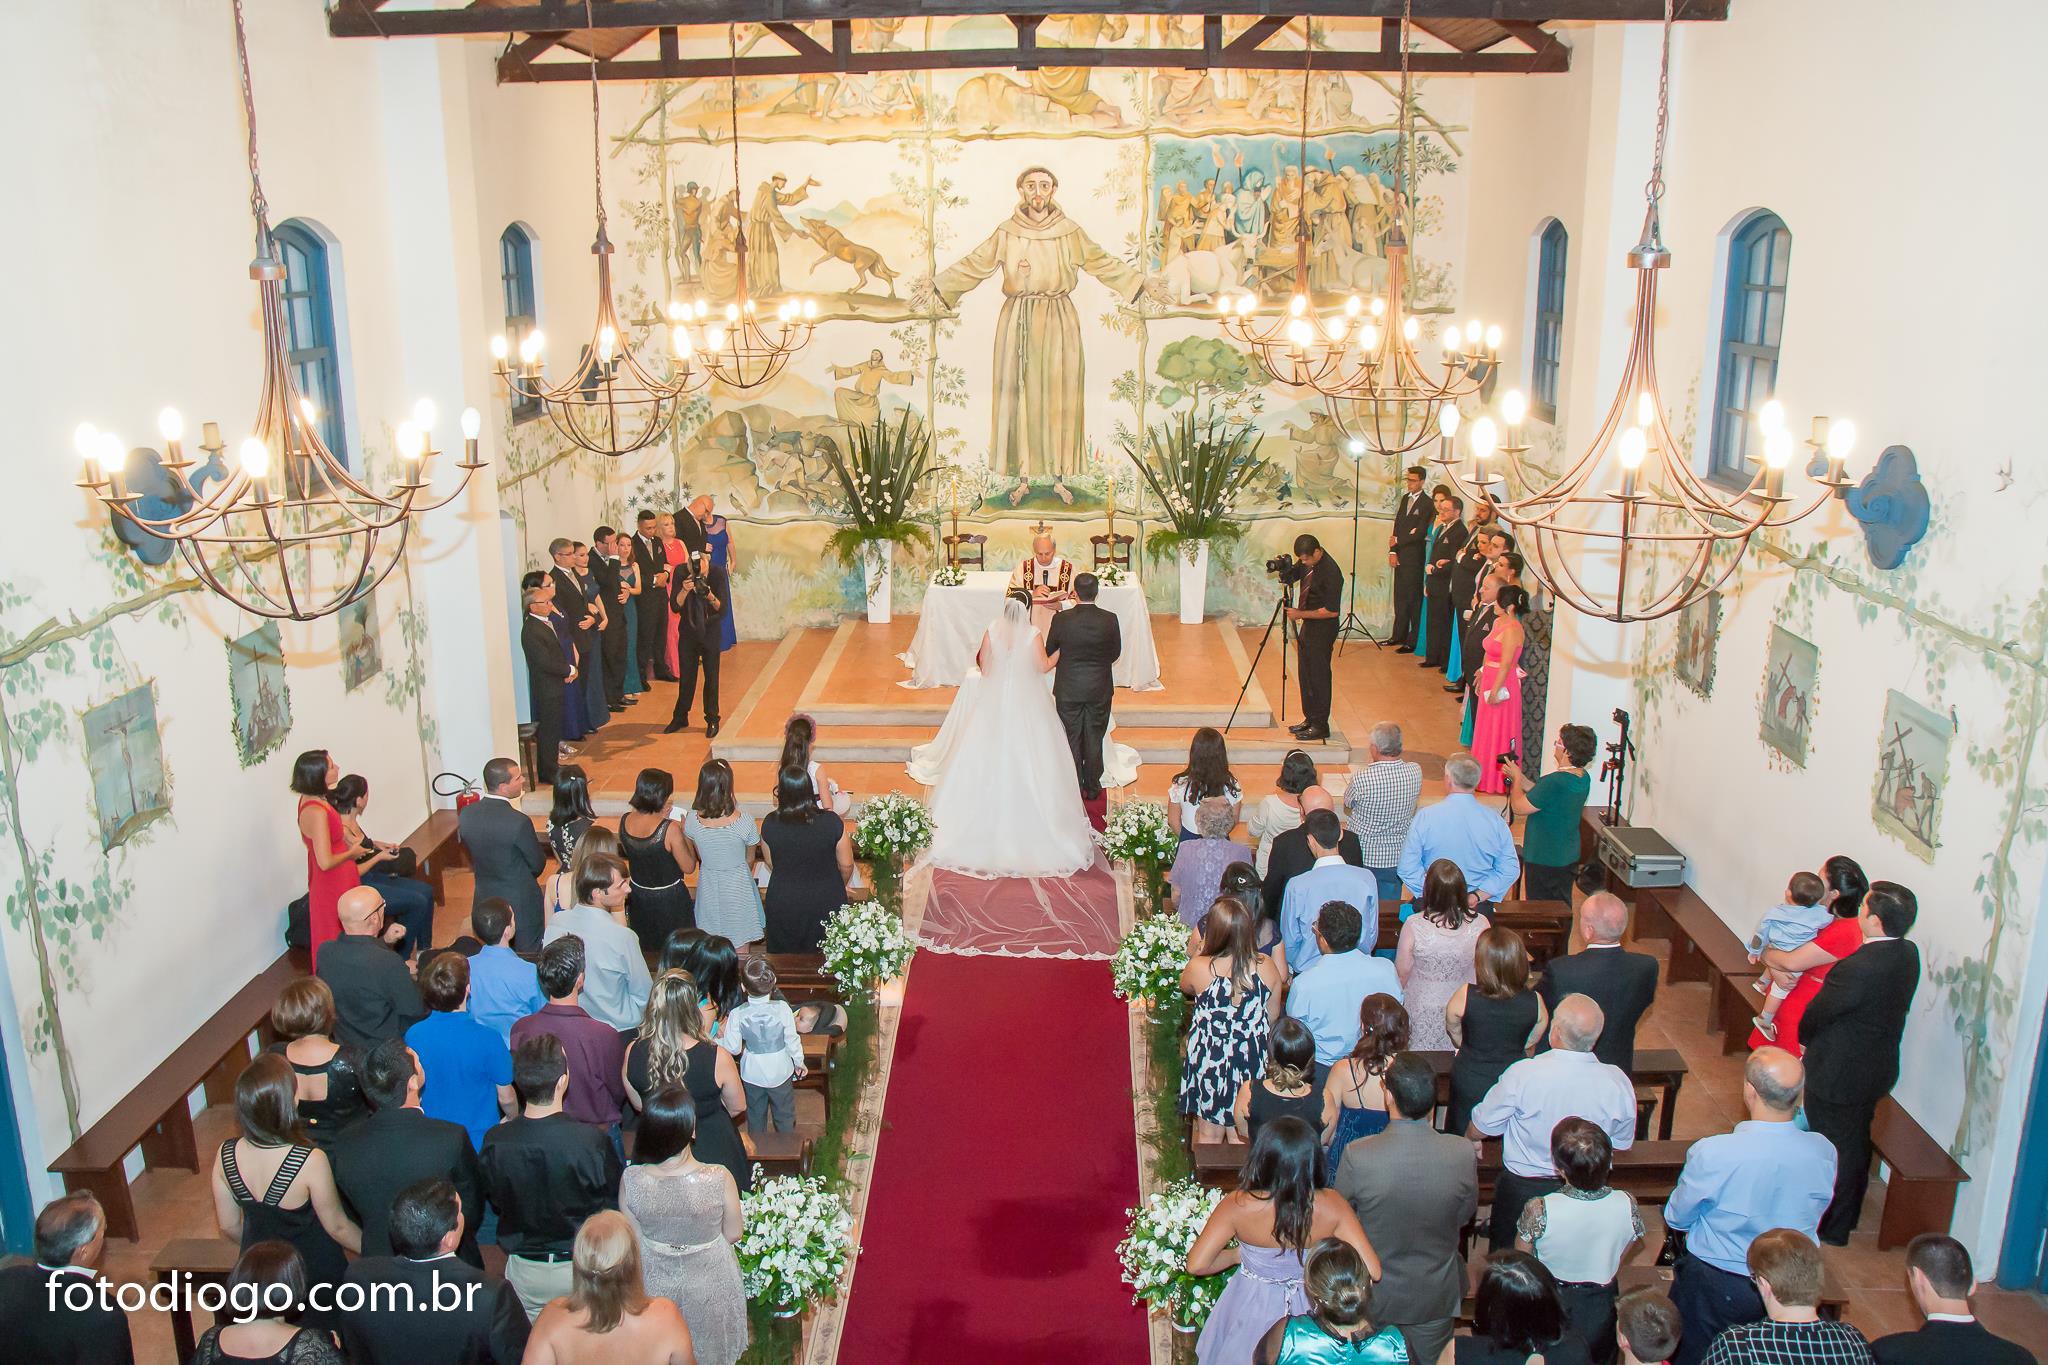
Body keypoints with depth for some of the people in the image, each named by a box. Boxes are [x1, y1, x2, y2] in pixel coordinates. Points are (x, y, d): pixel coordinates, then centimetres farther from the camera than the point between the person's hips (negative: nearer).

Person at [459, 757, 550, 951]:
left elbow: (471, 856, 5)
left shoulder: (465, 814, -9)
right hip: (521, 904, -6)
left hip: (485, 900, 6)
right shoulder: (518, 822, -27)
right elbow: (538, 864, -13)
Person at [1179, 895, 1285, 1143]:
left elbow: (1185, 986, 3)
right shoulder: (1266, 967, -14)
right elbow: (1273, 1016, 0)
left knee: (1210, 1135, 16)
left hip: (1210, 1060, -2)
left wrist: (1197, 955, 15)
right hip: (1252, 1060, 2)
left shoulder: (1200, 968, -22)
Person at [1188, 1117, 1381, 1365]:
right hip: (1309, 1309, 1)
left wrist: (1236, 1254, -3)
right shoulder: (1331, 1205, -23)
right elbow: (1371, 1271, -22)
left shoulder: (1237, 1205, -26)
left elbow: (1196, 1265, -22)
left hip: (1251, 1310, -1)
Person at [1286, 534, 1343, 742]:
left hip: (1322, 629, -9)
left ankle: (1320, 726, 6)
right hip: (1308, 625, 9)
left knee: (1318, 677, -3)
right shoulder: (1309, 565, 4)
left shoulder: (1330, 572, -23)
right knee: (1306, 676, 15)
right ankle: (1310, 719, 26)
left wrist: (1301, 614, -21)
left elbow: (1332, 611, -23)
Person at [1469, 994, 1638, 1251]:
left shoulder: (1523, 1074, -27)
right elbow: (1621, 1143, 1)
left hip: (1523, 1188, -2)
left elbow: (1479, 1128, -12)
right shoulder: (1619, 1082, -18)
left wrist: (1468, 1137, 11)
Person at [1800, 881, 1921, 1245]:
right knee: (1856, 1144, 25)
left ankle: (1832, 1229, 26)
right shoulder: (1907, 954, -7)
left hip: (1838, 1074, -8)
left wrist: (1805, 1035, 2)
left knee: (1835, 1151, 10)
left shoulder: (1859, 968, -34)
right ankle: (1848, 1215, 43)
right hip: (1877, 1068, 8)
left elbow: (1816, 1014, -21)